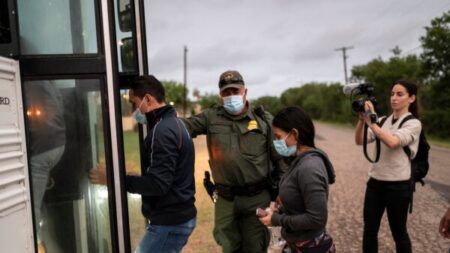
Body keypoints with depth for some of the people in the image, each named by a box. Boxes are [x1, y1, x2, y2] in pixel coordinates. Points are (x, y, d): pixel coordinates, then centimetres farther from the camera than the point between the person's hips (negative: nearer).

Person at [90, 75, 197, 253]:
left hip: (170, 222, -10)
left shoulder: (162, 130, -20)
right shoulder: (173, 123, 12)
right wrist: (138, 178, 8)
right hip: (180, 217, 10)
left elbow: (158, 184, -25)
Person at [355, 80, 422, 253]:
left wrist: (370, 121, -24)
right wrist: (362, 119, -15)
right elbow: (359, 141, -2)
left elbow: (392, 142, -26)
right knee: (369, 230, 11)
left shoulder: (414, 124, -8)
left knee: (398, 232, 12)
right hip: (375, 182, 5)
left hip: (397, 185, -5)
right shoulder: (383, 121, 8)